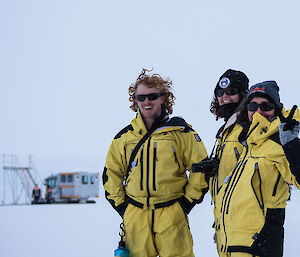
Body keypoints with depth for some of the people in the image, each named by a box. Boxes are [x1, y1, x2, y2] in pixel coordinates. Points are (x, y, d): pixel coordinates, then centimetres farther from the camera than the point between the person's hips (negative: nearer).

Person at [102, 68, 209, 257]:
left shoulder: (181, 132, 3)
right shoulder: (125, 137, 11)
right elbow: (111, 174, 19)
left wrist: (187, 202, -1)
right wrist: (121, 205, 9)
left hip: (171, 213, -2)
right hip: (135, 216, 3)